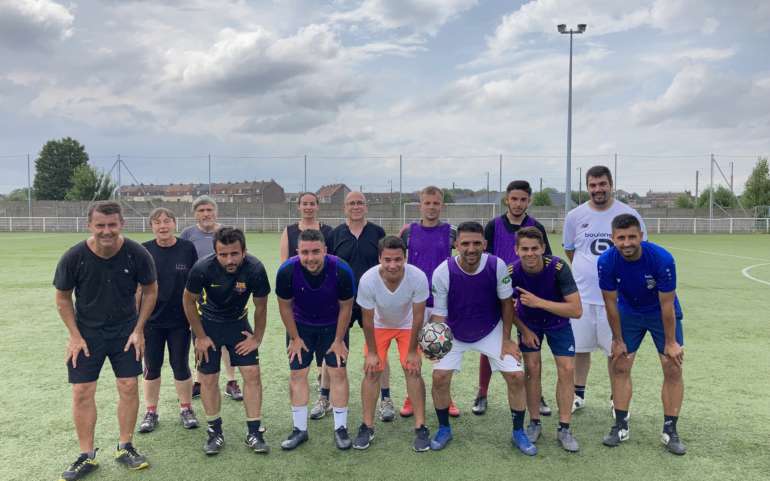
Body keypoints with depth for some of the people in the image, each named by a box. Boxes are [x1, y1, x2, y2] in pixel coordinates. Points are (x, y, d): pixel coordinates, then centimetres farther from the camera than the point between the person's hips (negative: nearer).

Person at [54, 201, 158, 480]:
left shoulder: (137, 254, -18)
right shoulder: (73, 258, -19)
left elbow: (150, 290, -3)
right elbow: (62, 299, -4)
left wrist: (138, 329, -6)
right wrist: (75, 336, -7)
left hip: (125, 330, 1)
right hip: (87, 332, 0)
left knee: (129, 387, 2)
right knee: (82, 392, 0)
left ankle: (125, 448, 20)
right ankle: (87, 456, 16)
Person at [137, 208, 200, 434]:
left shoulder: (187, 248, -4)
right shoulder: (144, 251, -3)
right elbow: (138, 287, 2)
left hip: (180, 320, -1)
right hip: (151, 320, 1)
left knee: (180, 365, 9)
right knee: (151, 366, 10)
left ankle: (186, 409, 25)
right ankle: (151, 412, 25)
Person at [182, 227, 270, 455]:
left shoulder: (255, 269, -27)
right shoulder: (203, 268, -29)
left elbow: (261, 306, -9)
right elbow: (189, 301, -10)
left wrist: (257, 338, -3)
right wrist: (200, 337, -6)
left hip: (238, 323, 1)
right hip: (208, 323, -1)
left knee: (252, 374, -5)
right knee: (208, 379, 1)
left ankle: (254, 432, 7)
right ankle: (215, 432, 19)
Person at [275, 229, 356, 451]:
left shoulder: (341, 270, -29)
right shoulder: (287, 271, -27)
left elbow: (345, 307, -13)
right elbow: (285, 306, -10)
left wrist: (339, 340, -8)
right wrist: (295, 338, -4)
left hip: (333, 326, -1)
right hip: (300, 325, 1)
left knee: (338, 372, -3)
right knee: (297, 374, 1)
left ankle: (341, 428, 10)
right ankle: (300, 429, 15)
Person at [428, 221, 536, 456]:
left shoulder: (497, 266, -23)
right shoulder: (442, 272, -26)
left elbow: (506, 302, -7)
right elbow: (439, 313, -16)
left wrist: (506, 339, -4)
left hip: (491, 331, 1)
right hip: (454, 334, 0)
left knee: (516, 376, -7)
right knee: (439, 376, -11)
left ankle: (518, 432, 16)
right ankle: (444, 429, 15)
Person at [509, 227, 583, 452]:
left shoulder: (558, 267, -32)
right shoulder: (512, 272, -26)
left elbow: (576, 310, -34)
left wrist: (539, 302, -39)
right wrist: (524, 330, -10)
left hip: (558, 322, -1)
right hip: (528, 323, 1)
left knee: (567, 370, -6)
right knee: (532, 369, -4)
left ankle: (564, 429, 7)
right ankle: (534, 423, 14)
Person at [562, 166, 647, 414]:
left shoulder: (628, 214, -3)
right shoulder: (575, 216, 2)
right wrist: (589, 271, 9)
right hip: (581, 294, 2)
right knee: (579, 347, 11)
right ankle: (578, 395, 27)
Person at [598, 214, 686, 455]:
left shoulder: (662, 259, -31)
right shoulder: (606, 261, -25)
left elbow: (666, 304, -21)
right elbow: (611, 302, -13)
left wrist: (671, 343, -14)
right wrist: (618, 340, -7)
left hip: (662, 314, -1)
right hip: (628, 313, 2)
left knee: (673, 370, -4)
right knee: (620, 367, 0)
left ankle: (670, 430, 10)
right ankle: (621, 426, 12)